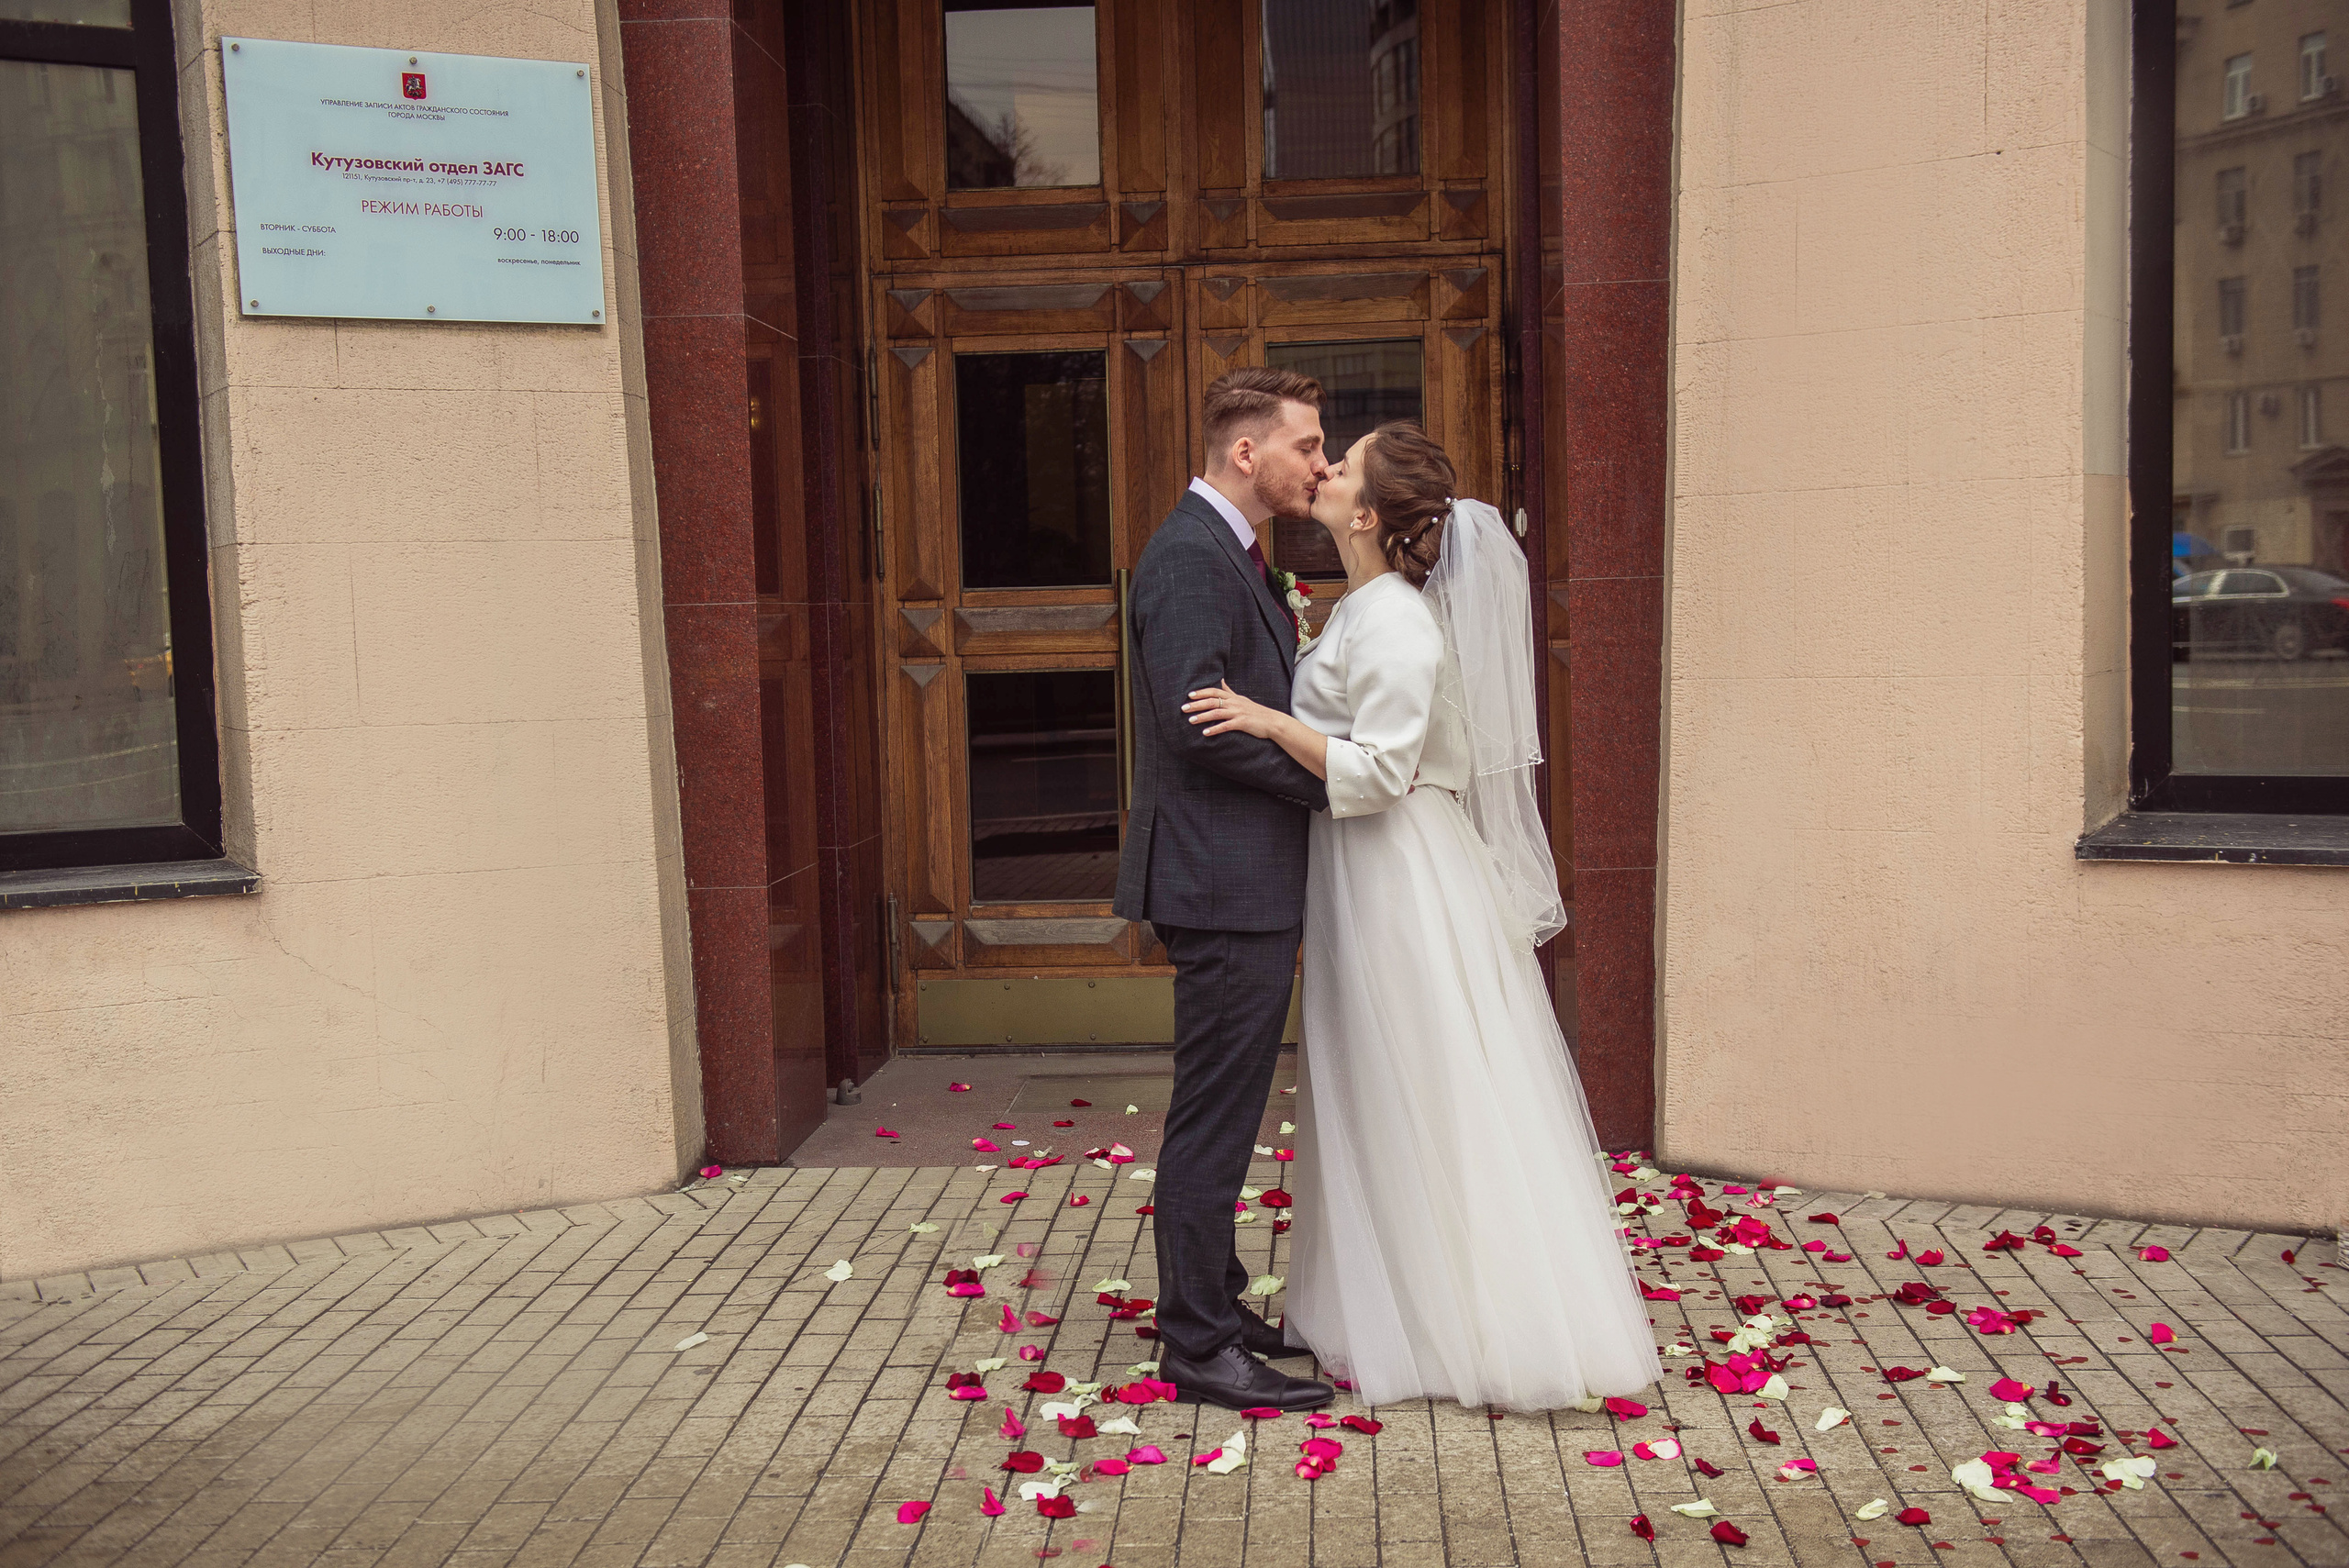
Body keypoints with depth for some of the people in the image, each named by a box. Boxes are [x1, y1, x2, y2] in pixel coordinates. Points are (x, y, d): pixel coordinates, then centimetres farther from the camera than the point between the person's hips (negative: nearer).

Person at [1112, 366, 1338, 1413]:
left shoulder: (1228, 555, 18)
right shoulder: (1190, 558, -15)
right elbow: (1199, 718, -25)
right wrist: (1332, 776, -17)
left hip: (1246, 884, 11)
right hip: (1225, 883, -11)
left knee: (1221, 1114, 18)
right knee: (1213, 1119, -2)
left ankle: (1210, 1304, 31)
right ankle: (1199, 1347, 8)